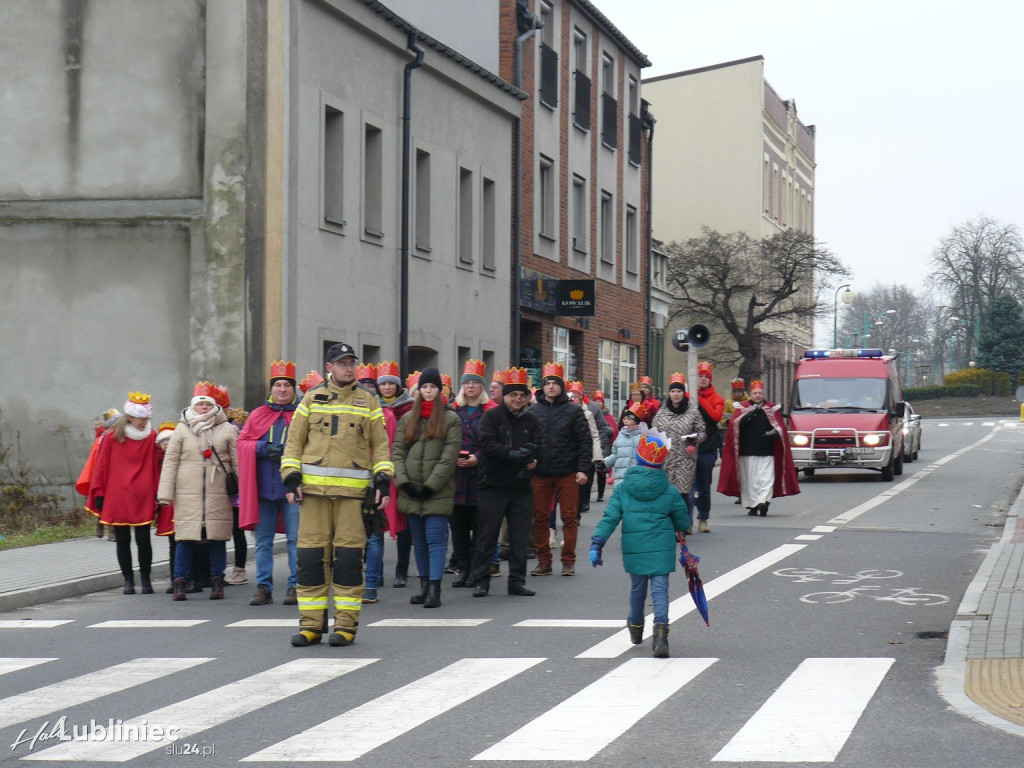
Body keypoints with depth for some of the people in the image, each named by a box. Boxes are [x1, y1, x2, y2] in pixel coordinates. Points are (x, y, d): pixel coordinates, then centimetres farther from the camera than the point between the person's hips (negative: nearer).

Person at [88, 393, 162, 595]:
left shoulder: (151, 437, 3)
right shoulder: (111, 437, 0)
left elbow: (156, 466, 5)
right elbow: (101, 466, 3)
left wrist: (156, 495, 1)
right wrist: (99, 495, 1)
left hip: (143, 500, 0)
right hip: (117, 499, 0)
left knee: (143, 540, -2)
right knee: (122, 541, 6)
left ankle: (145, 580, 8)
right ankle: (128, 580, 14)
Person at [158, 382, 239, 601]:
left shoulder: (227, 430, 9)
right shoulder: (181, 430, 9)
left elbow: (237, 461, 11)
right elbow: (170, 461, 8)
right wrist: (165, 493, 1)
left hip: (218, 493, 1)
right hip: (188, 493, 0)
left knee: (218, 537, 3)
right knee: (185, 537, -3)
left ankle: (217, 582, 13)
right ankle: (180, 582, 5)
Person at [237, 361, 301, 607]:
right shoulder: (258, 415, 13)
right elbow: (242, 443, 6)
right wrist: (264, 449, -11)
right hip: (263, 487, 3)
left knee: (296, 539, -4)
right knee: (263, 540, 6)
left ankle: (295, 586, 2)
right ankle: (263, 587, 12)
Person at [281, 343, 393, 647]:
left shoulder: (369, 401, 10)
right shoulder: (312, 399, 11)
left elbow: (380, 444, 10)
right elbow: (294, 441, 11)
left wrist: (383, 479, -1)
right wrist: (291, 477, 0)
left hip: (353, 489, -1)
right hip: (313, 486, 1)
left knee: (348, 556, -3)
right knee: (310, 554, 0)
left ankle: (346, 624, 4)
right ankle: (311, 623, 7)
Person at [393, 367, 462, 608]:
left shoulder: (451, 420, 1)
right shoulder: (407, 419, 13)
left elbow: (449, 457, -6)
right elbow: (397, 452, 8)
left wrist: (431, 485, -12)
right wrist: (403, 481, -6)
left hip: (438, 492, -4)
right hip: (411, 491, 4)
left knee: (436, 539, -9)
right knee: (419, 541, 9)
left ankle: (434, 589, -12)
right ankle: (424, 586, 16)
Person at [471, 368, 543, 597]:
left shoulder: (531, 420, 10)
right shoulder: (491, 416, -2)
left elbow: (539, 446, 4)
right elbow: (487, 444, -14)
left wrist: (532, 459, -18)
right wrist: (512, 455, -26)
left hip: (521, 486, 4)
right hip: (493, 485, -4)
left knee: (520, 537, 6)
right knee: (487, 535, 0)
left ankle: (517, 581, 14)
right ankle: (480, 581, 7)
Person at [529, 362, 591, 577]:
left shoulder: (573, 411, 1)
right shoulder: (533, 411, 5)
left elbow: (585, 441, 0)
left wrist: (583, 469, -8)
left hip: (567, 473, -1)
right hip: (540, 473, 2)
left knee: (569, 517, 3)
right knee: (539, 518, 4)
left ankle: (568, 561, 11)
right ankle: (543, 561, 14)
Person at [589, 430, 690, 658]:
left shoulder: (622, 488, 0)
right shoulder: (669, 491, -1)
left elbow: (609, 518, -7)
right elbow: (683, 521, 10)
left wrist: (597, 543, -9)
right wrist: (679, 532, 33)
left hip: (634, 550, 2)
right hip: (662, 550, -2)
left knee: (637, 588, 20)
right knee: (660, 589, -3)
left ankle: (636, 628, 41)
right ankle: (660, 631, -22)